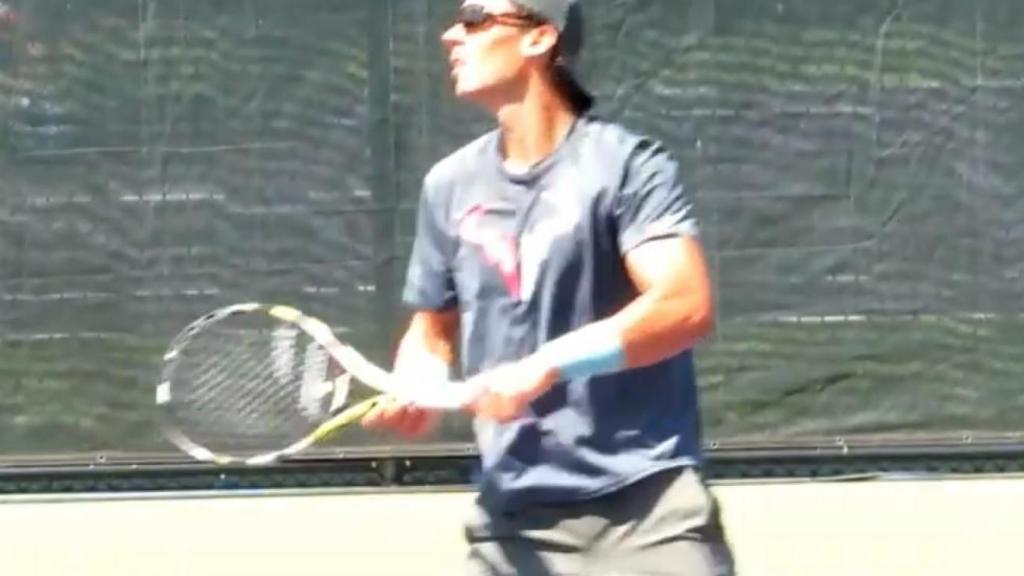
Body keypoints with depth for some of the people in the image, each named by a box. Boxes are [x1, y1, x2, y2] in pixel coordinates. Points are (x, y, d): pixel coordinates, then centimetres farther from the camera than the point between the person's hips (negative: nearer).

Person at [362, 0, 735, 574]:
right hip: (515, 516, 5)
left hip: (644, 506, -5)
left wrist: (544, 367, -27)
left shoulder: (625, 164, -7)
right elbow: (433, 329, 23)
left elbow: (685, 307, -20)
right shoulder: (451, 185, 11)